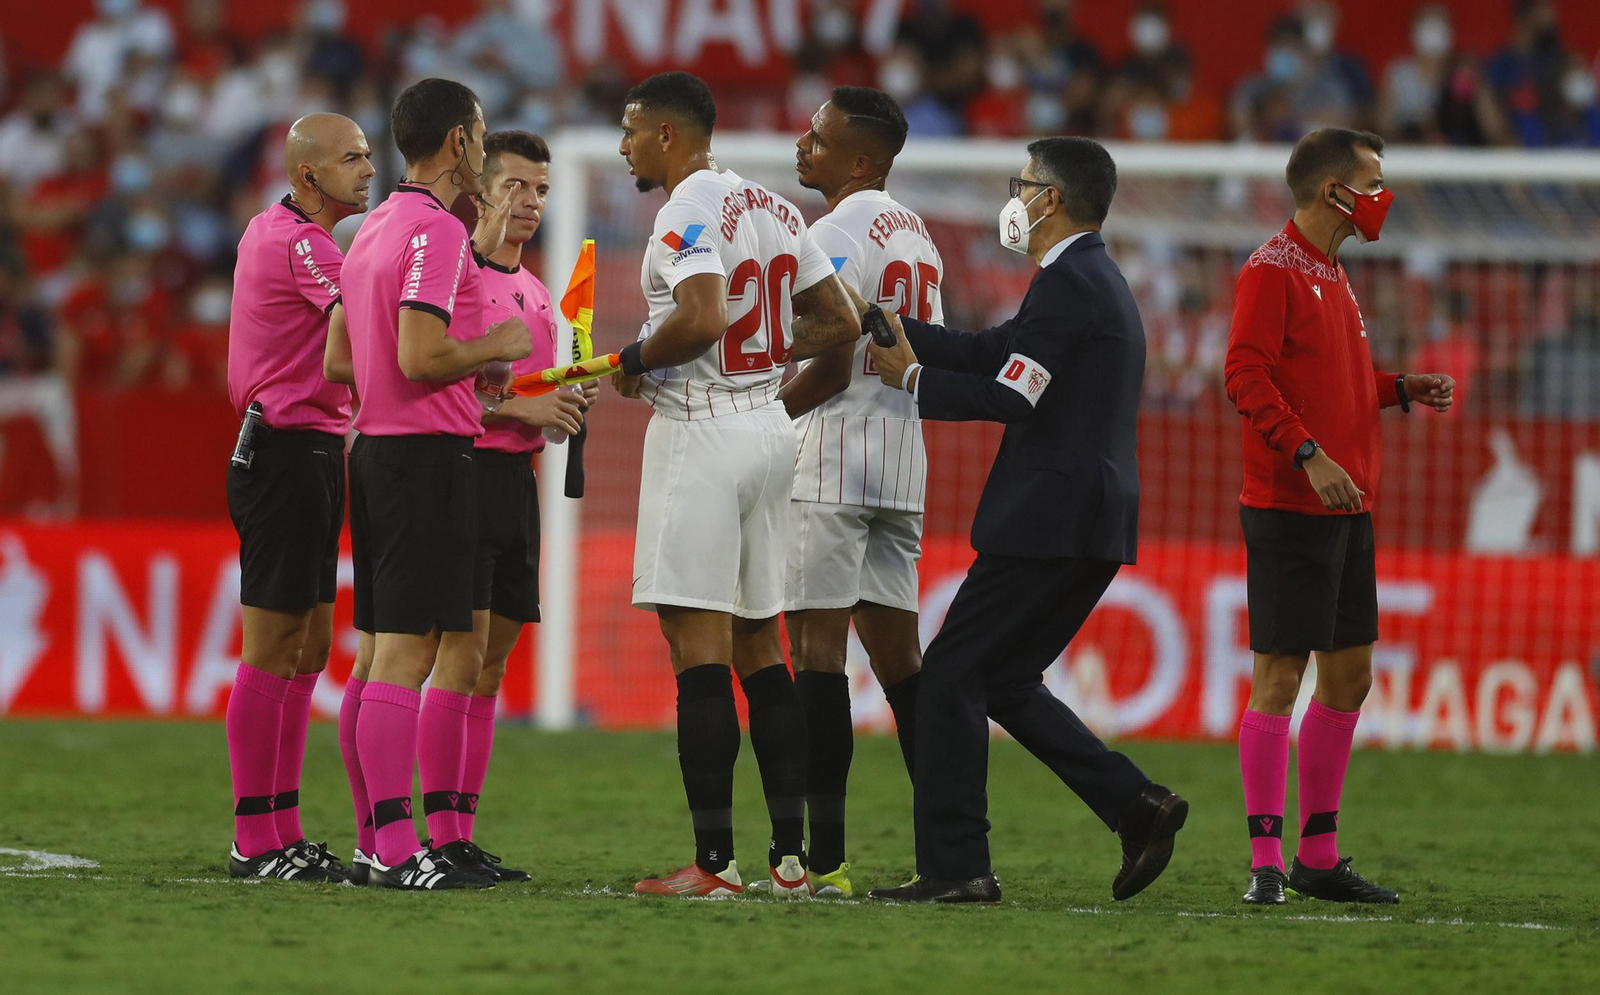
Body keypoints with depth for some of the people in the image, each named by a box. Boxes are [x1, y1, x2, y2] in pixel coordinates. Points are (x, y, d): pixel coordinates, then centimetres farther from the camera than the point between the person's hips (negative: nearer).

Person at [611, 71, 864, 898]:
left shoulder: (688, 210, -12)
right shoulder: (773, 209, 13)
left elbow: (702, 317, -28)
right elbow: (840, 324, 14)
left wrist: (634, 361, -11)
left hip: (700, 430, -9)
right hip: (769, 426, 9)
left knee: (699, 651, -7)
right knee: (759, 649, 12)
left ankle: (713, 861, -9)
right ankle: (792, 853, 10)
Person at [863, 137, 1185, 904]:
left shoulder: (1068, 282, -13)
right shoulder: (1096, 280, 19)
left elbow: (1010, 397, -18)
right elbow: (986, 354, 19)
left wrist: (913, 380, -6)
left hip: (1050, 521, -10)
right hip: (1095, 526, 10)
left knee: (952, 675, -4)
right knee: (1005, 681, 15)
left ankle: (954, 865, -6)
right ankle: (1136, 806, 6)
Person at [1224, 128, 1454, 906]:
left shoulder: (1333, 276, 19)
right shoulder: (1272, 270, -9)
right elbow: (1246, 375, -18)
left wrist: (1402, 391, 11)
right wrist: (1309, 455, -26)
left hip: (1347, 509, 10)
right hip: (1289, 510, -10)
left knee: (1349, 674, 11)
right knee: (1279, 675, -8)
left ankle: (1317, 856, 18)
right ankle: (1266, 863, -7)